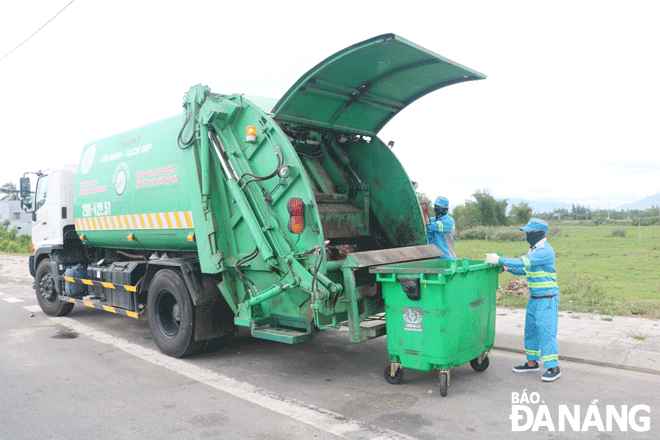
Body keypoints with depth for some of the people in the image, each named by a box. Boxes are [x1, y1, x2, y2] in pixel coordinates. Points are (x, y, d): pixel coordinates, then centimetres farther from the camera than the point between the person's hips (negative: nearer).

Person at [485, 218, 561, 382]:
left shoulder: (545, 251, -19)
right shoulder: (534, 249, 13)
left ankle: (553, 368, 3)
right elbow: (525, 270, 18)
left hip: (547, 299, -9)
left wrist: (498, 260, -24)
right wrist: (506, 267, 4)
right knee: (531, 330, 14)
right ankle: (532, 362, 26)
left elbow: (523, 262, -28)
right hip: (534, 298, 10)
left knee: (546, 332, -7)